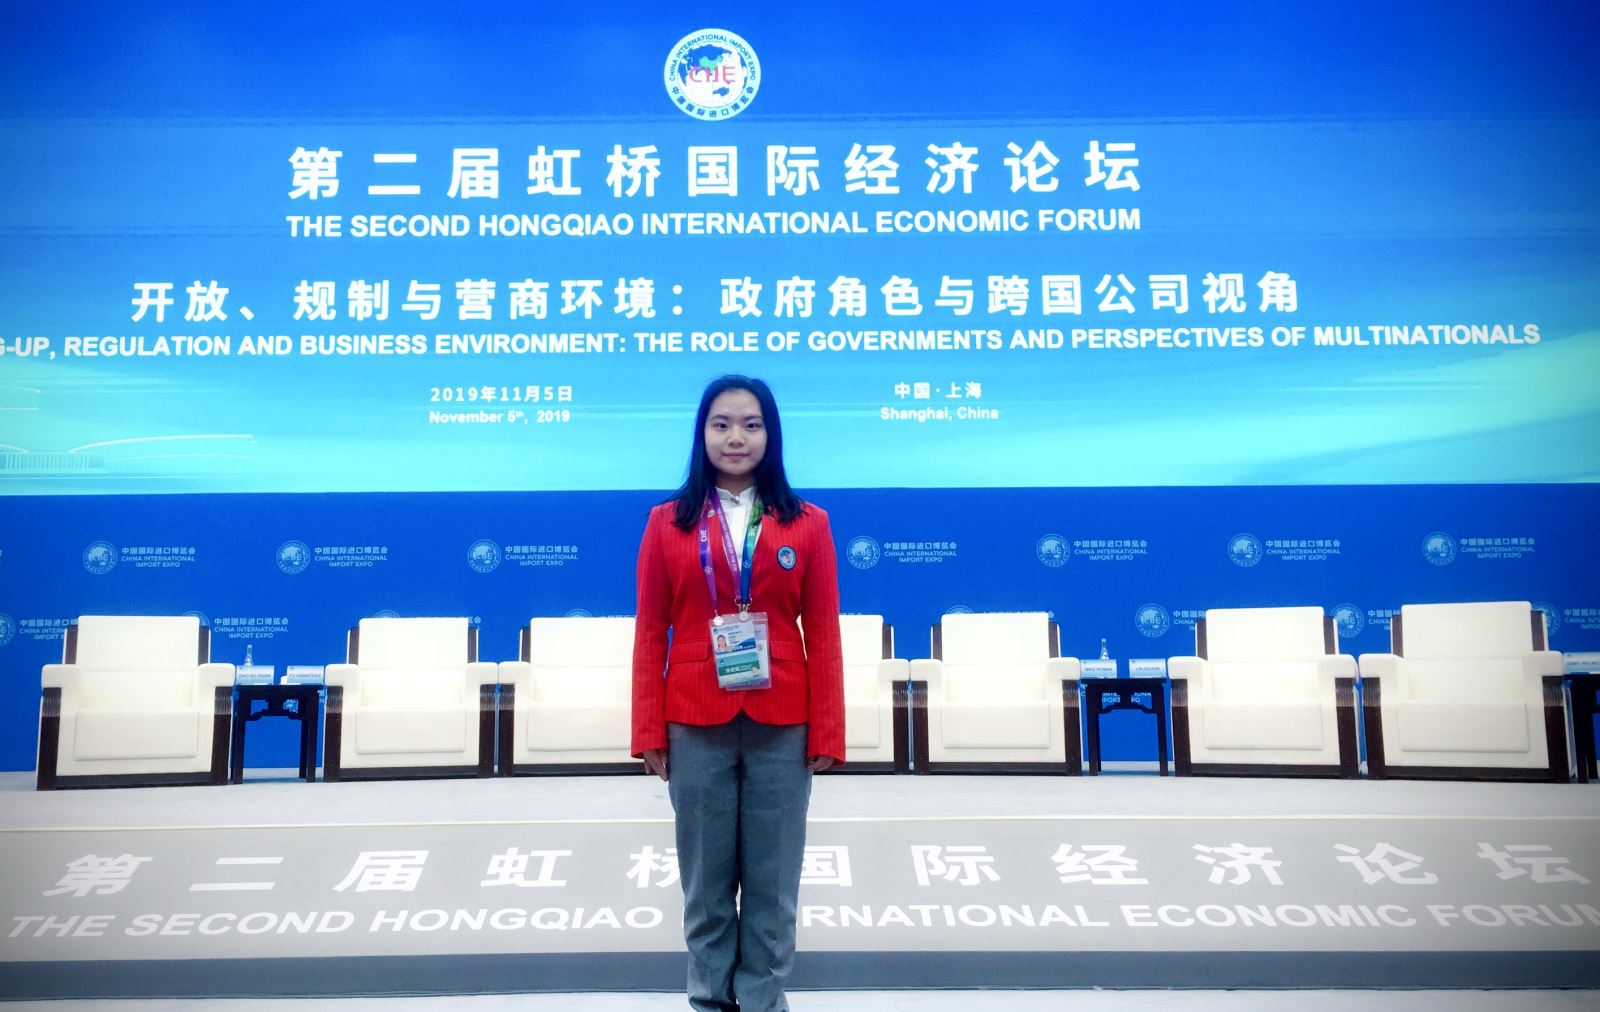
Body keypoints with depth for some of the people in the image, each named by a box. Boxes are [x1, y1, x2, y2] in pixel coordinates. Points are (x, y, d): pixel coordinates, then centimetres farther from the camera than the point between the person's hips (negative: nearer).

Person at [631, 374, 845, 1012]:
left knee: (772, 880, 9)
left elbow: (823, 636, 0)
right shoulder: (668, 523, 2)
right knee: (706, 879, 11)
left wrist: (827, 734, -3)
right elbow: (651, 635, 1)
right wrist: (648, 733, -3)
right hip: (696, 727, 0)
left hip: (782, 728, 0)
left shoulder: (807, 524, 2)